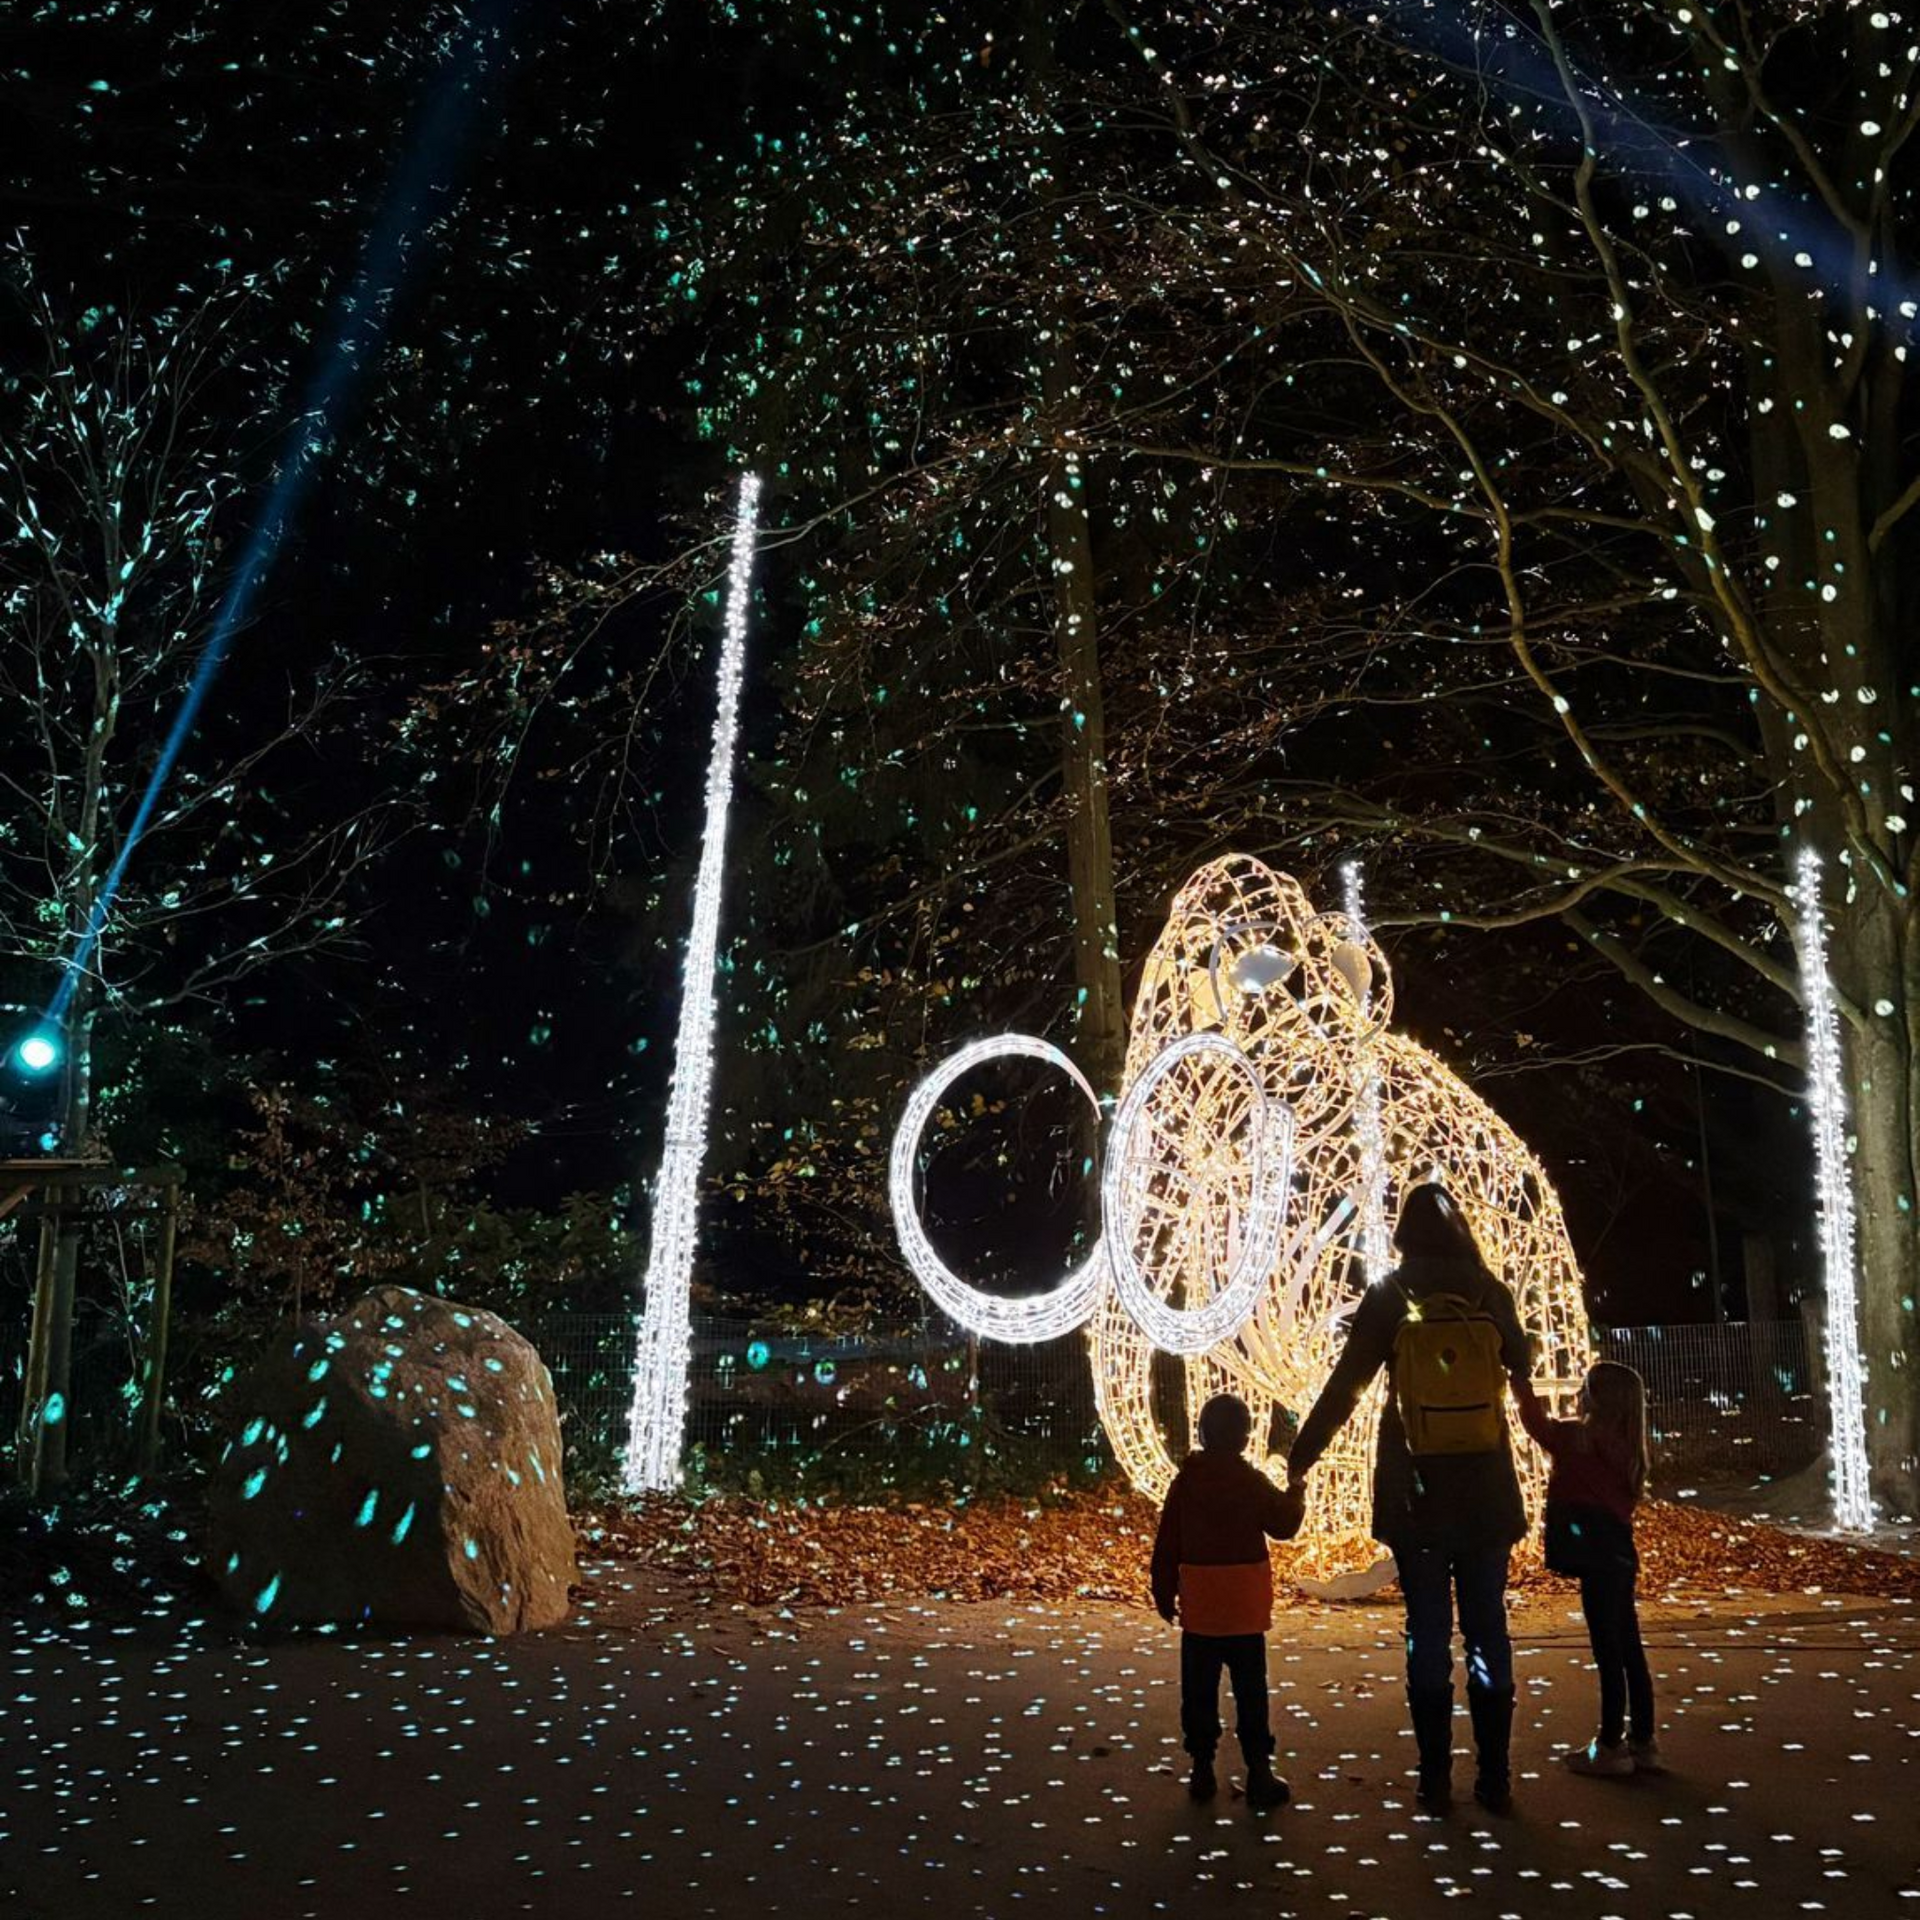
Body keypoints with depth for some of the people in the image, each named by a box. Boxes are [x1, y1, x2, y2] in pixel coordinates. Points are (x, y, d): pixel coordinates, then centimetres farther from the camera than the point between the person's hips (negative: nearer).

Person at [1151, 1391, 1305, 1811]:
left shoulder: (1185, 1481, 0)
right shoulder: (1252, 1482, -7)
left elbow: (1166, 1544, 2)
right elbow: (1284, 1525, 1)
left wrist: (1164, 1592, 11)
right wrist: (1294, 1491, 17)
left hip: (1198, 1609, 2)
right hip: (1244, 1610, -2)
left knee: (1198, 1691, 10)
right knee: (1250, 1692, 4)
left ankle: (1202, 1770, 14)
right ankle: (1259, 1772, 5)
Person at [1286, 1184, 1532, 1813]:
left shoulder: (1389, 1297, -6)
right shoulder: (1487, 1292, -2)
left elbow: (1342, 1387, -5)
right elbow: (1520, 1364, 16)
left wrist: (1300, 1457, 4)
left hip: (1415, 1495, -1)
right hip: (1485, 1492, 1)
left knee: (1428, 1637, 5)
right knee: (1487, 1632, 8)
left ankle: (1435, 1781, 8)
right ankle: (1495, 1779, 12)